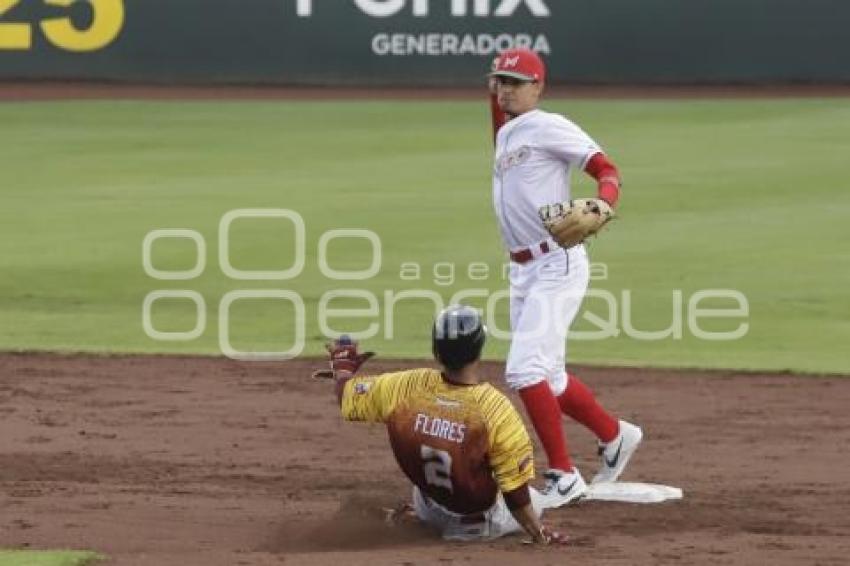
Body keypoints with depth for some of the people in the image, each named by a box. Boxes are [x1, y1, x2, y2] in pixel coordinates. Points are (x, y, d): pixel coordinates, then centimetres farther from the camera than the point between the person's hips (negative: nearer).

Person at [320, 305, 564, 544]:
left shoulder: (405, 388, -23)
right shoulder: (496, 409, -33)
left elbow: (346, 397, -4)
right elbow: (515, 491, -25)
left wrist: (342, 367, 18)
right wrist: (539, 533, -11)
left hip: (431, 513, 4)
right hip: (481, 522, -4)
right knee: (533, 502, 25)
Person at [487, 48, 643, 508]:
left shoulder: (549, 127, -9)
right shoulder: (506, 134, 15)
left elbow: (606, 169, -15)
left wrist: (601, 208, -36)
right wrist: (494, 98, 23)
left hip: (558, 266, -9)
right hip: (522, 271, 9)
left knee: (524, 368, -17)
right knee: (547, 377, 16)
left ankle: (563, 477, -12)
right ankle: (614, 436, 36)